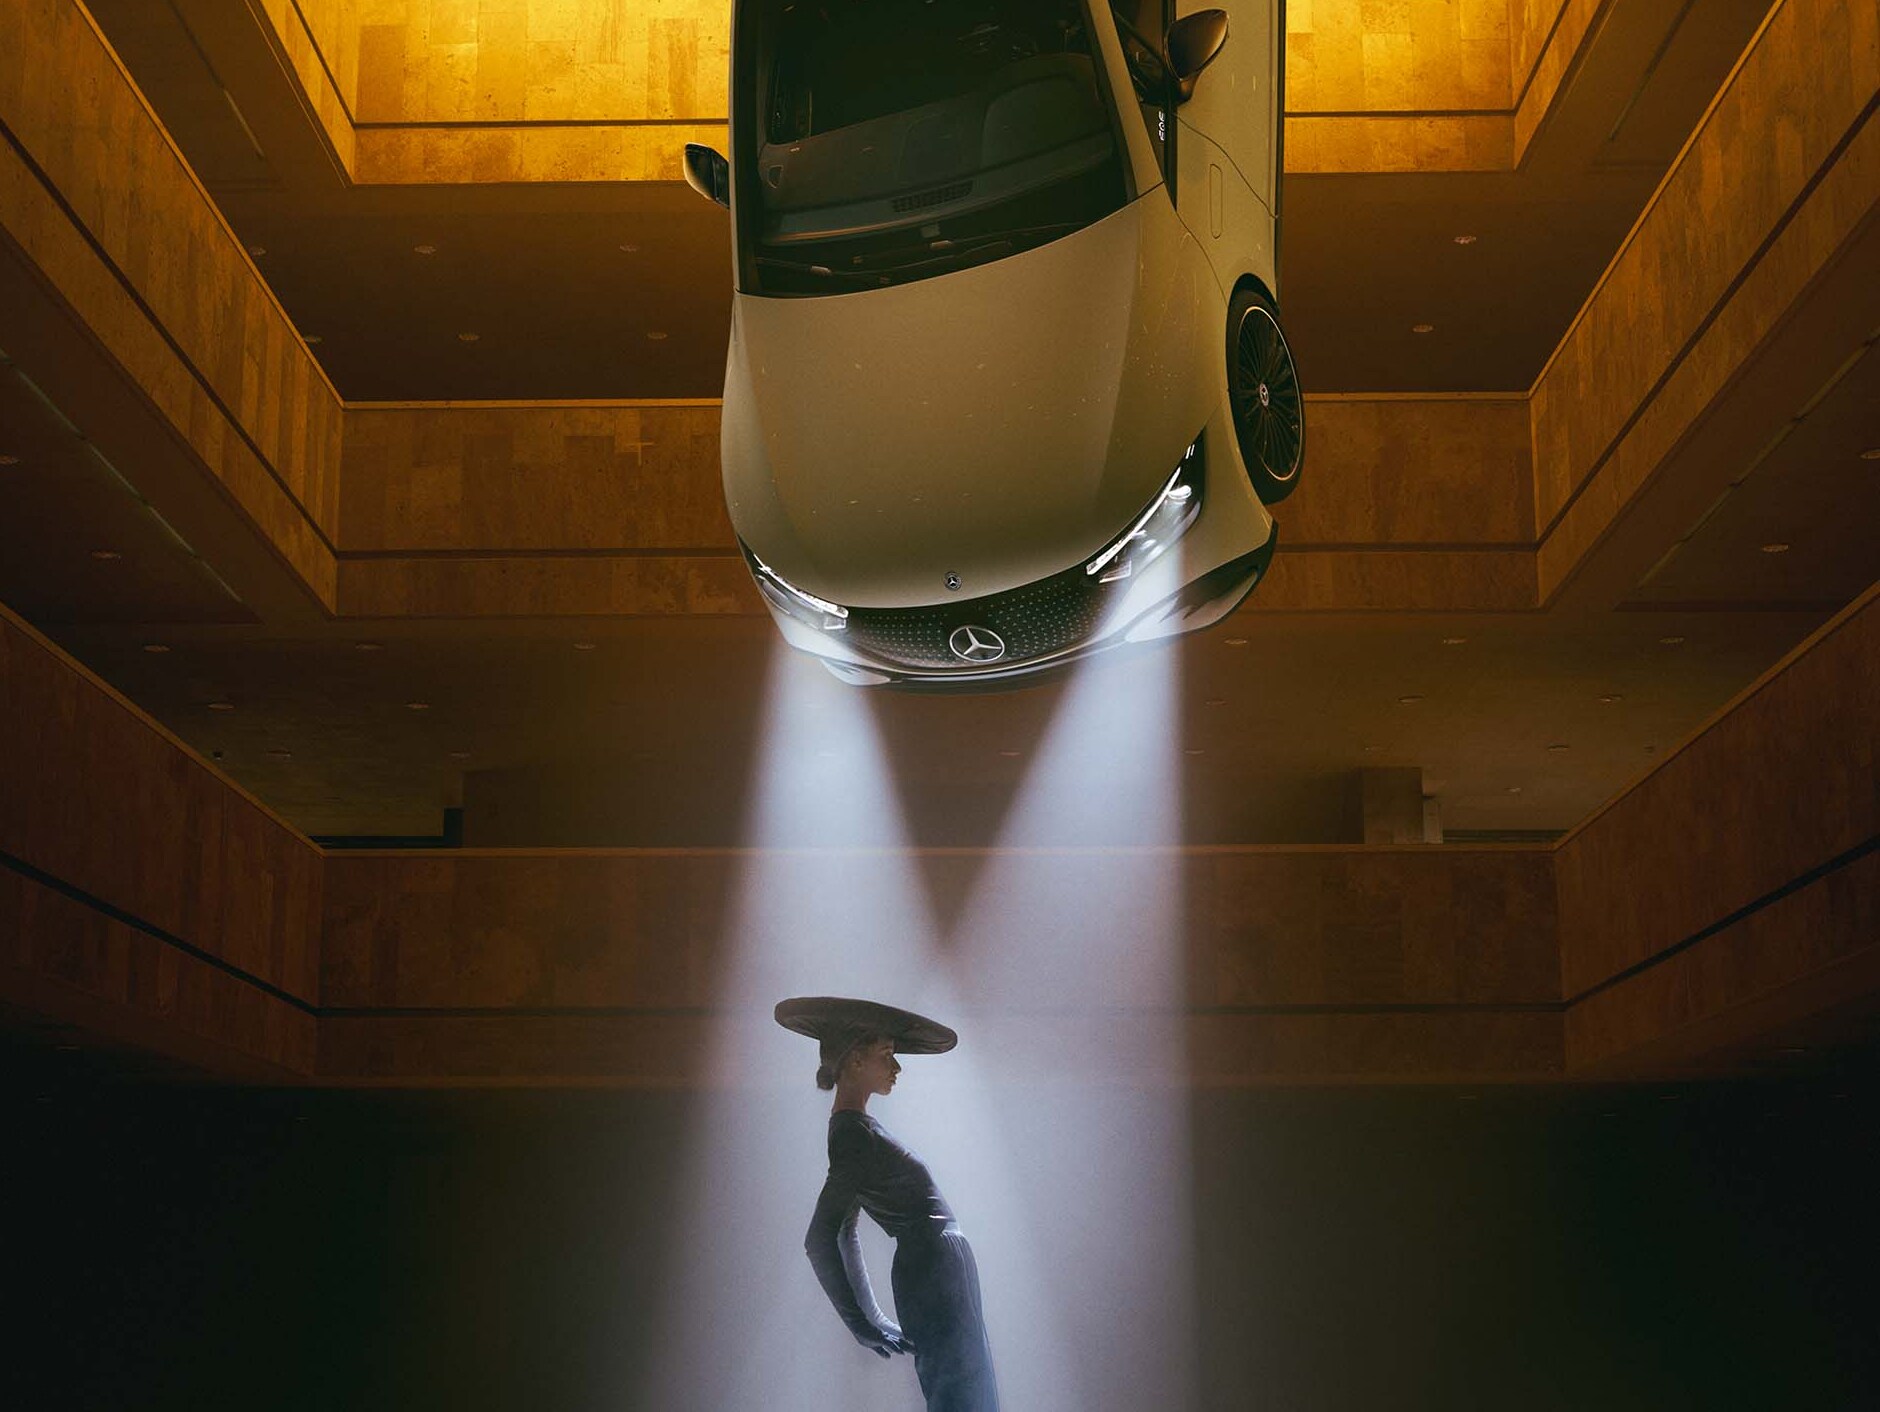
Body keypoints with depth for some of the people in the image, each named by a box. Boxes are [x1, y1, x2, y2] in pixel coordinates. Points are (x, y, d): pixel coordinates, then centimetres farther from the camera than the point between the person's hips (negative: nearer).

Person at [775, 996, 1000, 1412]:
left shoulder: (853, 1128, 13)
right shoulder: (856, 1134, -17)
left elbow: (845, 1233, 21)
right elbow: (820, 1240, -24)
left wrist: (872, 1317, 19)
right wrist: (863, 1327, -17)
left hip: (938, 1279, 10)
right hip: (936, 1281, -10)